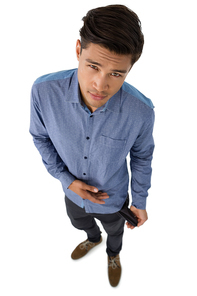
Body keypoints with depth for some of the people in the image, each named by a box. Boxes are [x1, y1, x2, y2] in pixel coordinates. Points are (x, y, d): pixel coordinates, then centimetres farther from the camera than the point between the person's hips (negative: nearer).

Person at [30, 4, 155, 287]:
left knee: (115, 231, 33)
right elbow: (40, 137, -11)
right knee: (80, 222, 36)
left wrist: (140, 202, -2)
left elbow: (141, 157, -13)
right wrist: (66, 179, -19)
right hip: (73, 192, 3)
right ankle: (93, 239, 76)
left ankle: (113, 254, 73)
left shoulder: (141, 111, -34)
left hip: (113, 199, -1)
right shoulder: (44, 90, -31)